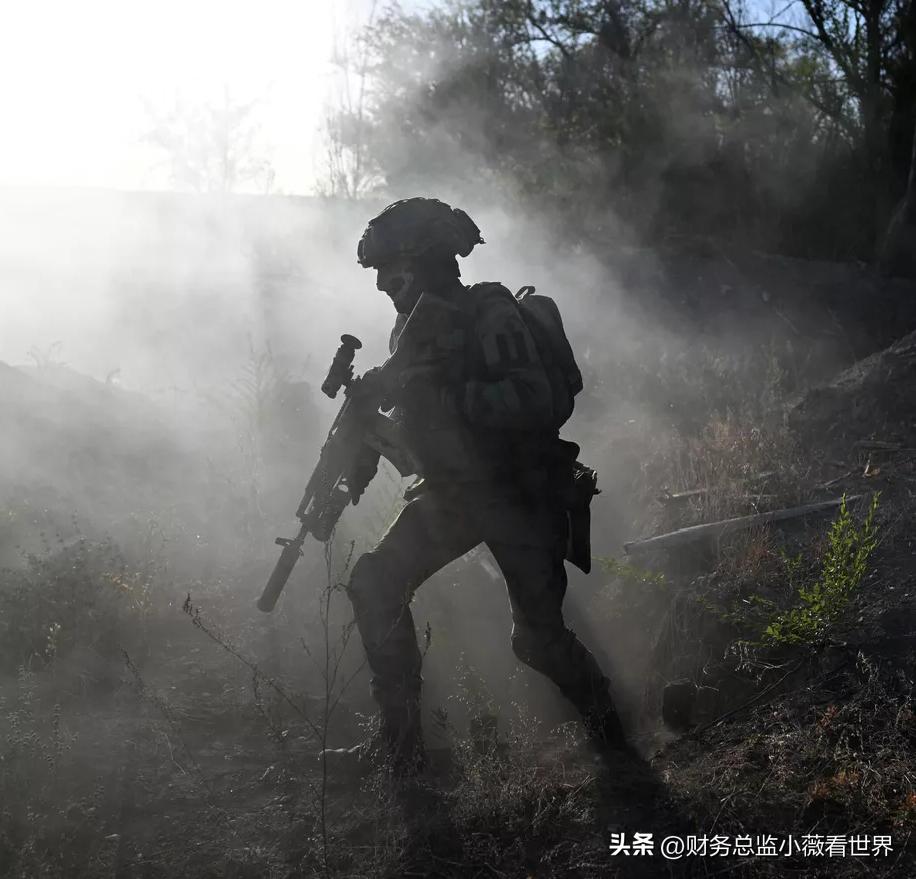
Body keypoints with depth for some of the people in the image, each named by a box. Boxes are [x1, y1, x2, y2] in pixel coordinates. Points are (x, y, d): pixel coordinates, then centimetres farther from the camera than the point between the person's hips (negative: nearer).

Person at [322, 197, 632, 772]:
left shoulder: (490, 316, -19)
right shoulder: (416, 324, 6)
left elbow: (533, 401, -31)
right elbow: (412, 405, 19)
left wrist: (443, 393, -34)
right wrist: (365, 449, 3)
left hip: (520, 493, -8)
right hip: (454, 491, 8)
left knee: (538, 635, -7)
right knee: (376, 586, 1)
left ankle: (611, 736, 20)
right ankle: (400, 740, 10)